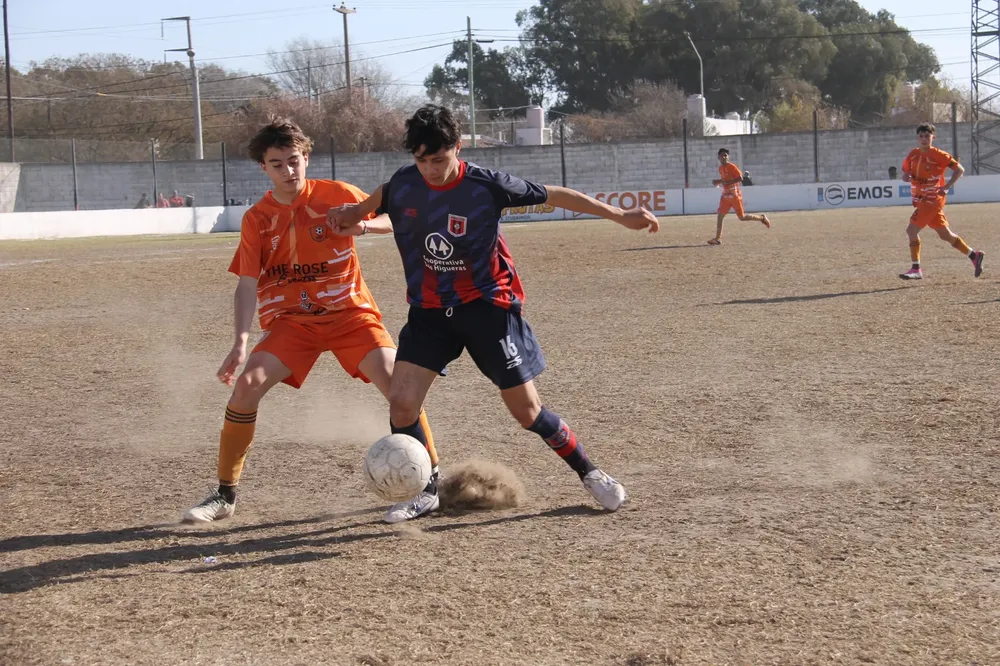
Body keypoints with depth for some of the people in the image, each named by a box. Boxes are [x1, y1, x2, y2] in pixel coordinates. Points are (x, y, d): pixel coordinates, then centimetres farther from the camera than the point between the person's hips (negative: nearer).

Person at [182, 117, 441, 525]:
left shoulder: (336, 194, -4)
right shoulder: (256, 219, 0)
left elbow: (394, 222, 2)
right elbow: (247, 285, -6)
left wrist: (363, 224, -22)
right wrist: (241, 344, -20)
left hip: (350, 311, -1)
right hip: (291, 320, 1)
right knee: (246, 385, -17)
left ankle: (429, 487, -6)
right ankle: (225, 496, -2)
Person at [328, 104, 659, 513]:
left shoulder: (486, 186, -16)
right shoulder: (402, 186, -6)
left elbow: (554, 195, -6)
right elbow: (374, 203, 18)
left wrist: (621, 217, -4)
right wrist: (351, 216, -4)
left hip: (487, 305, -3)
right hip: (430, 310, 3)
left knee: (527, 411, -1)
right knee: (401, 403, -12)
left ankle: (589, 473, 21)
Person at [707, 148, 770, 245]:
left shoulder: (732, 167, -12)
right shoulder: (720, 168, 12)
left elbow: (740, 178, -20)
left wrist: (726, 182, -23)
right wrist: (719, 182, 5)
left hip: (735, 196, -7)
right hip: (725, 196, 7)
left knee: (742, 217, -1)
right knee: (720, 216, -4)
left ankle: (762, 218, 19)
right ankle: (718, 239, -4)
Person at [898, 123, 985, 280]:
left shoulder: (938, 155, -11)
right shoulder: (913, 155, 8)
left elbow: (959, 169, -10)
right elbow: (905, 174, 17)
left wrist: (947, 187, -19)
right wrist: (907, 177, -8)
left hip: (932, 199, -7)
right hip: (920, 200, 7)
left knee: (912, 230, -15)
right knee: (945, 234, 13)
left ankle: (916, 269, -10)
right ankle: (974, 255, 27)